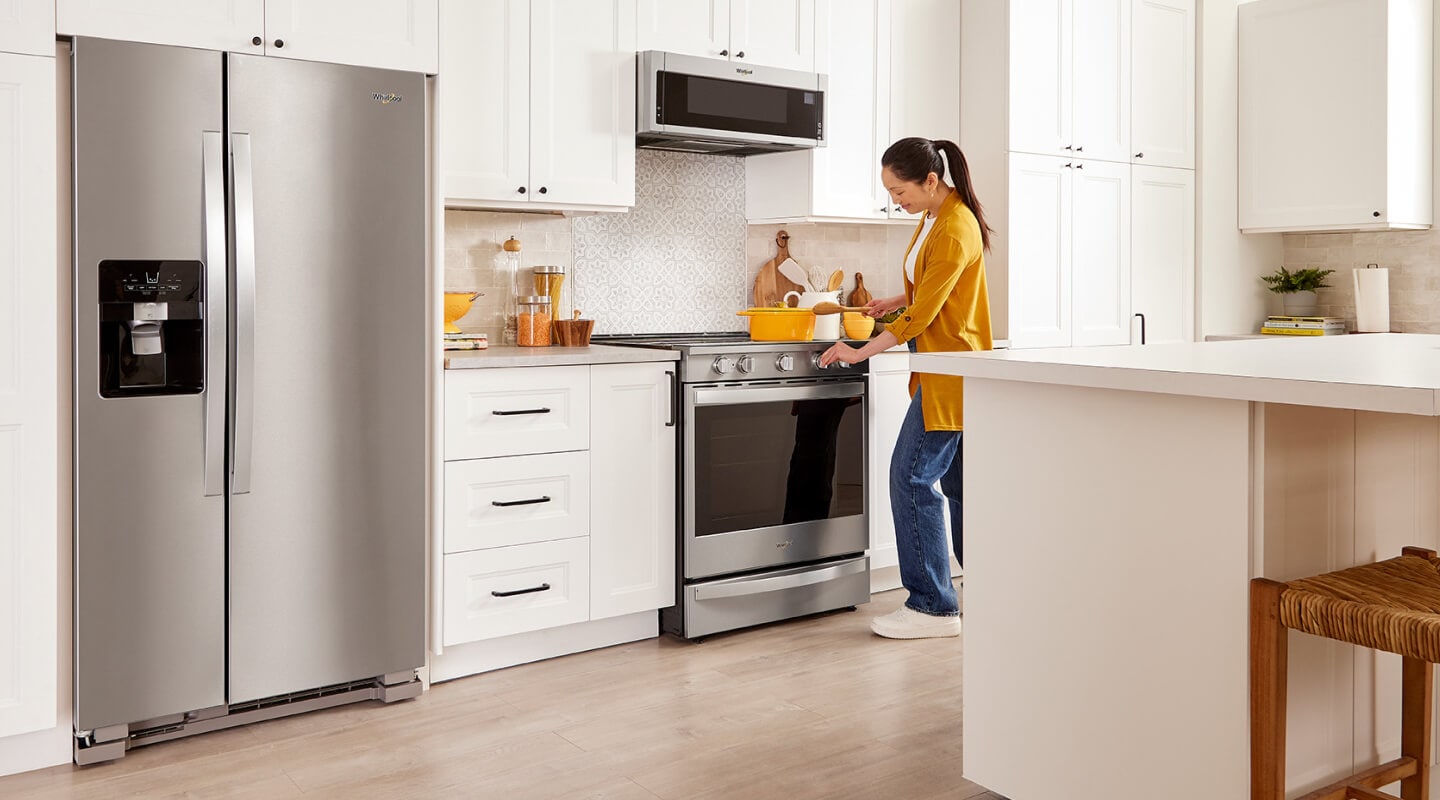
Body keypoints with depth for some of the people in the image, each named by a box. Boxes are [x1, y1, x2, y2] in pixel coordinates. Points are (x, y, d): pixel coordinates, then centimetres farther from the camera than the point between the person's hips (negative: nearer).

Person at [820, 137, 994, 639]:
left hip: (948, 372, -10)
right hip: (945, 372, 10)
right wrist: (898, 300, 11)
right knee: (959, 482, 12)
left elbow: (921, 316, -20)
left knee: (912, 477, -9)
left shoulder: (955, 232, -20)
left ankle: (933, 607, -2)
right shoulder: (936, 216, 11)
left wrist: (859, 353, -15)